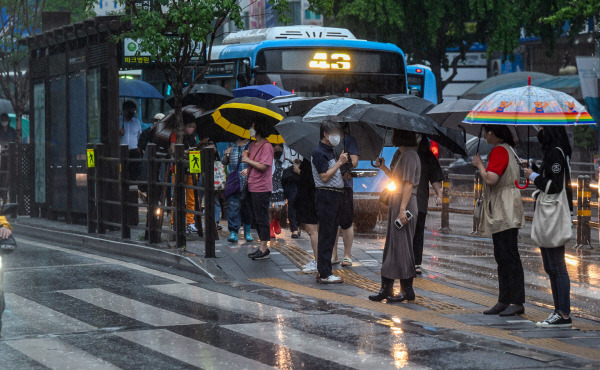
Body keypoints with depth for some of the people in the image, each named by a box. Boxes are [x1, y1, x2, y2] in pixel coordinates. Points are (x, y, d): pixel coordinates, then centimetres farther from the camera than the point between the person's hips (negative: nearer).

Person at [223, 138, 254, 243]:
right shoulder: (232, 147, 13)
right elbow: (225, 162, 17)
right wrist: (226, 155, -4)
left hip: (247, 183, -1)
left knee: (247, 207, 8)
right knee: (233, 205, -9)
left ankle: (247, 232, 22)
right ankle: (233, 233, -11)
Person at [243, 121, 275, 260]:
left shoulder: (267, 146, -14)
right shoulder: (252, 145, 13)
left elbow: (263, 166, -21)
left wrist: (248, 160, -12)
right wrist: (248, 171, 8)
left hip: (262, 188, -9)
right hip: (252, 187, 9)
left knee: (262, 219, -5)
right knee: (257, 219, 14)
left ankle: (264, 250, 0)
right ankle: (263, 247, 22)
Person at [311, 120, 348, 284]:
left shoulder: (330, 152, 19)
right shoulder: (319, 152, -11)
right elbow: (325, 176, -17)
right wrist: (340, 163, -13)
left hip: (336, 196, 10)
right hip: (326, 195, -10)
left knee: (330, 235, 11)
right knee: (326, 235, -8)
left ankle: (323, 271, 16)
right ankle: (325, 274, -7)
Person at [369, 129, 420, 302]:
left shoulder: (409, 156, -14)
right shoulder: (399, 154, 16)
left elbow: (408, 184, -19)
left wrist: (402, 209, -23)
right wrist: (383, 167, 12)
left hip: (405, 204, -10)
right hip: (396, 204, 10)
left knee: (401, 246, -6)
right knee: (391, 246, 11)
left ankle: (407, 290, 1)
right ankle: (386, 288, 14)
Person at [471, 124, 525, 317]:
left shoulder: (499, 151, -14)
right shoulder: (507, 149, 18)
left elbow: (490, 179, -23)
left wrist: (479, 164, -8)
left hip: (505, 212, -11)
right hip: (500, 213, 11)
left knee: (509, 257, -11)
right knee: (502, 257, 11)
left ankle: (517, 302, -12)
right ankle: (504, 301, 14)